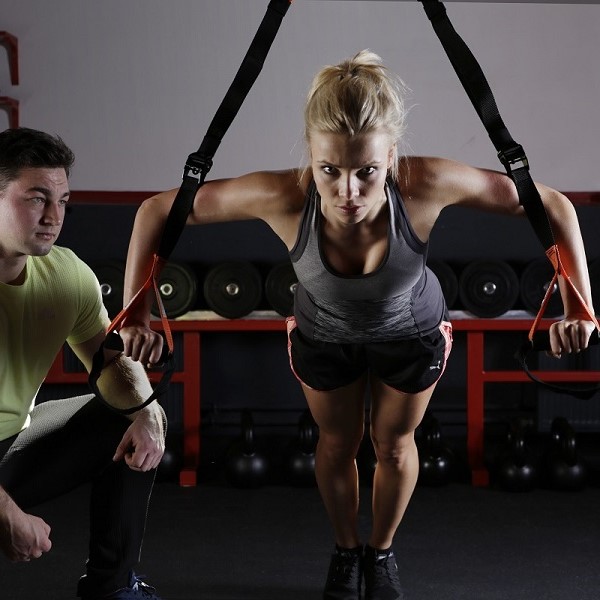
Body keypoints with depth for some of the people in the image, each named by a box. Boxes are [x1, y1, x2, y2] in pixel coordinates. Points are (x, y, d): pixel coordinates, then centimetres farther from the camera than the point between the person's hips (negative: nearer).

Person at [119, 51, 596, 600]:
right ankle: (346, 551, 54)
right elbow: (156, 212, -29)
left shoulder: (426, 184, -42)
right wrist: (137, 315, -29)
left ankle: (381, 552, 53)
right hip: (323, 337, 0)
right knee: (337, 443, 23)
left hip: (412, 333, 0)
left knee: (394, 444, 23)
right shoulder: (283, 196, -42)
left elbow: (553, 205, -28)